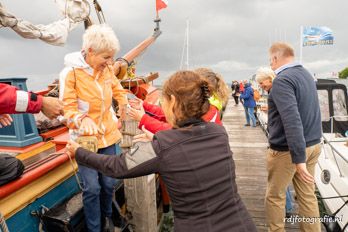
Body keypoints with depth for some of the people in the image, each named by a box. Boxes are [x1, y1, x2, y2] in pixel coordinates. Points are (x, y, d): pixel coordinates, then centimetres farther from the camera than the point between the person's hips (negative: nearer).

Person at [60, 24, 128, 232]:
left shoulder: (107, 68, 0)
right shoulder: (71, 72, -13)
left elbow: (118, 90, 15)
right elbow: (68, 108, -16)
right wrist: (83, 121, -35)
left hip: (109, 135, 4)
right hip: (85, 137, -4)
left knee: (109, 183, 11)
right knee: (92, 187, -1)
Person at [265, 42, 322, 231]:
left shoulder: (282, 80, -19)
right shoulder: (307, 74, 11)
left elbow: (292, 120, -28)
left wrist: (299, 158, -29)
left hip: (287, 149, -8)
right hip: (313, 144, 8)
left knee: (274, 197, 10)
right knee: (307, 195, 17)